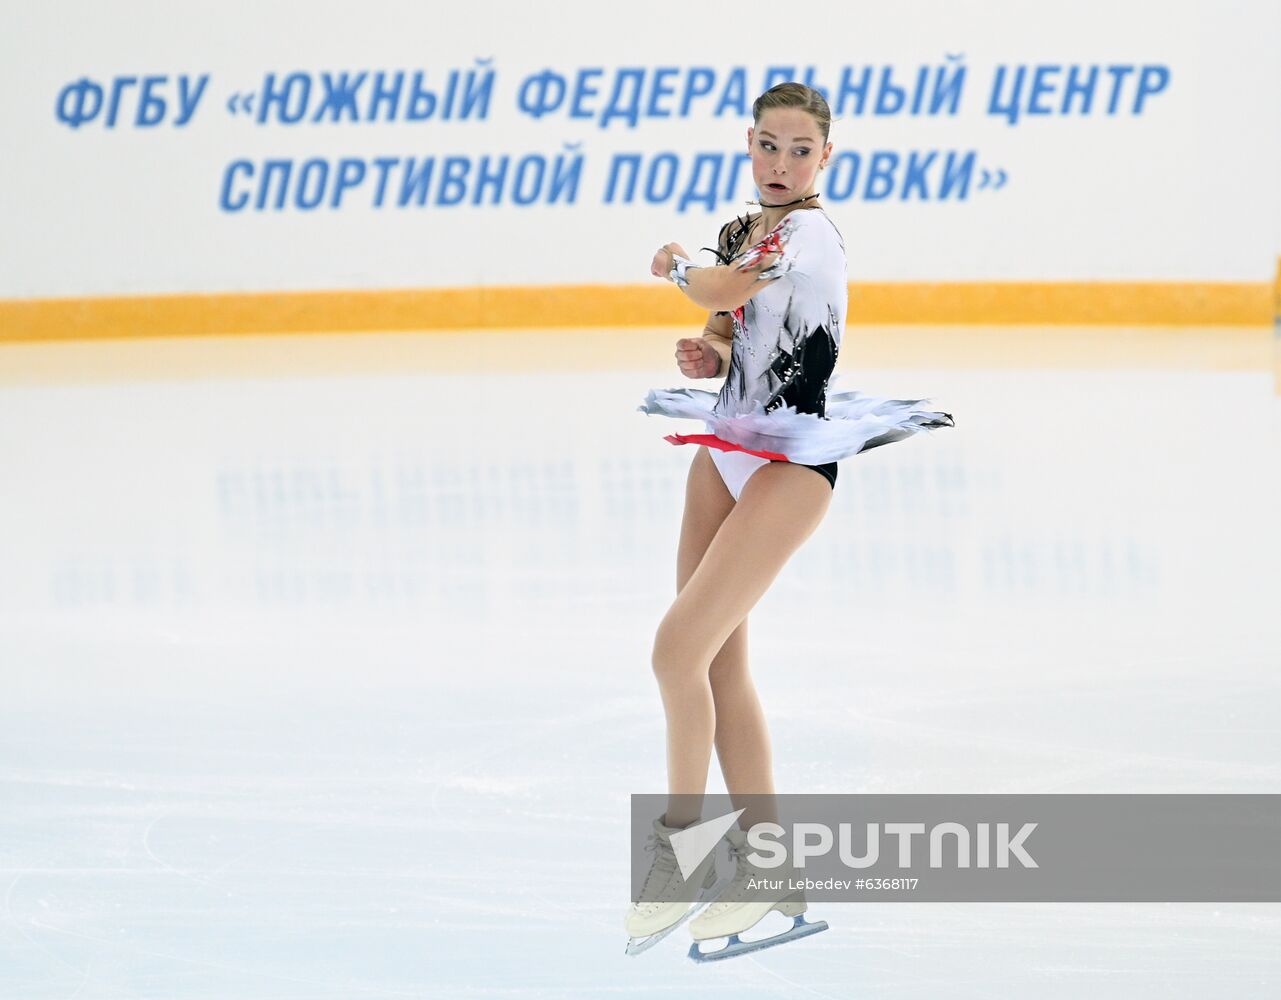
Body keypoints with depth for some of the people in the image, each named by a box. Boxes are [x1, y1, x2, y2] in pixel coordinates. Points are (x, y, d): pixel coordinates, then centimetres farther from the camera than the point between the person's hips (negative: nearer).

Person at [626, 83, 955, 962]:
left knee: (680, 649, -14)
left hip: (789, 467, -9)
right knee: (721, 663, 6)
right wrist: (707, 354, 0)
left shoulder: (811, 233, -13)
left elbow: (720, 291, -19)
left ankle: (679, 849, -1)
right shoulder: (741, 234, 12)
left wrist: (674, 265, 4)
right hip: (726, 450, 9)